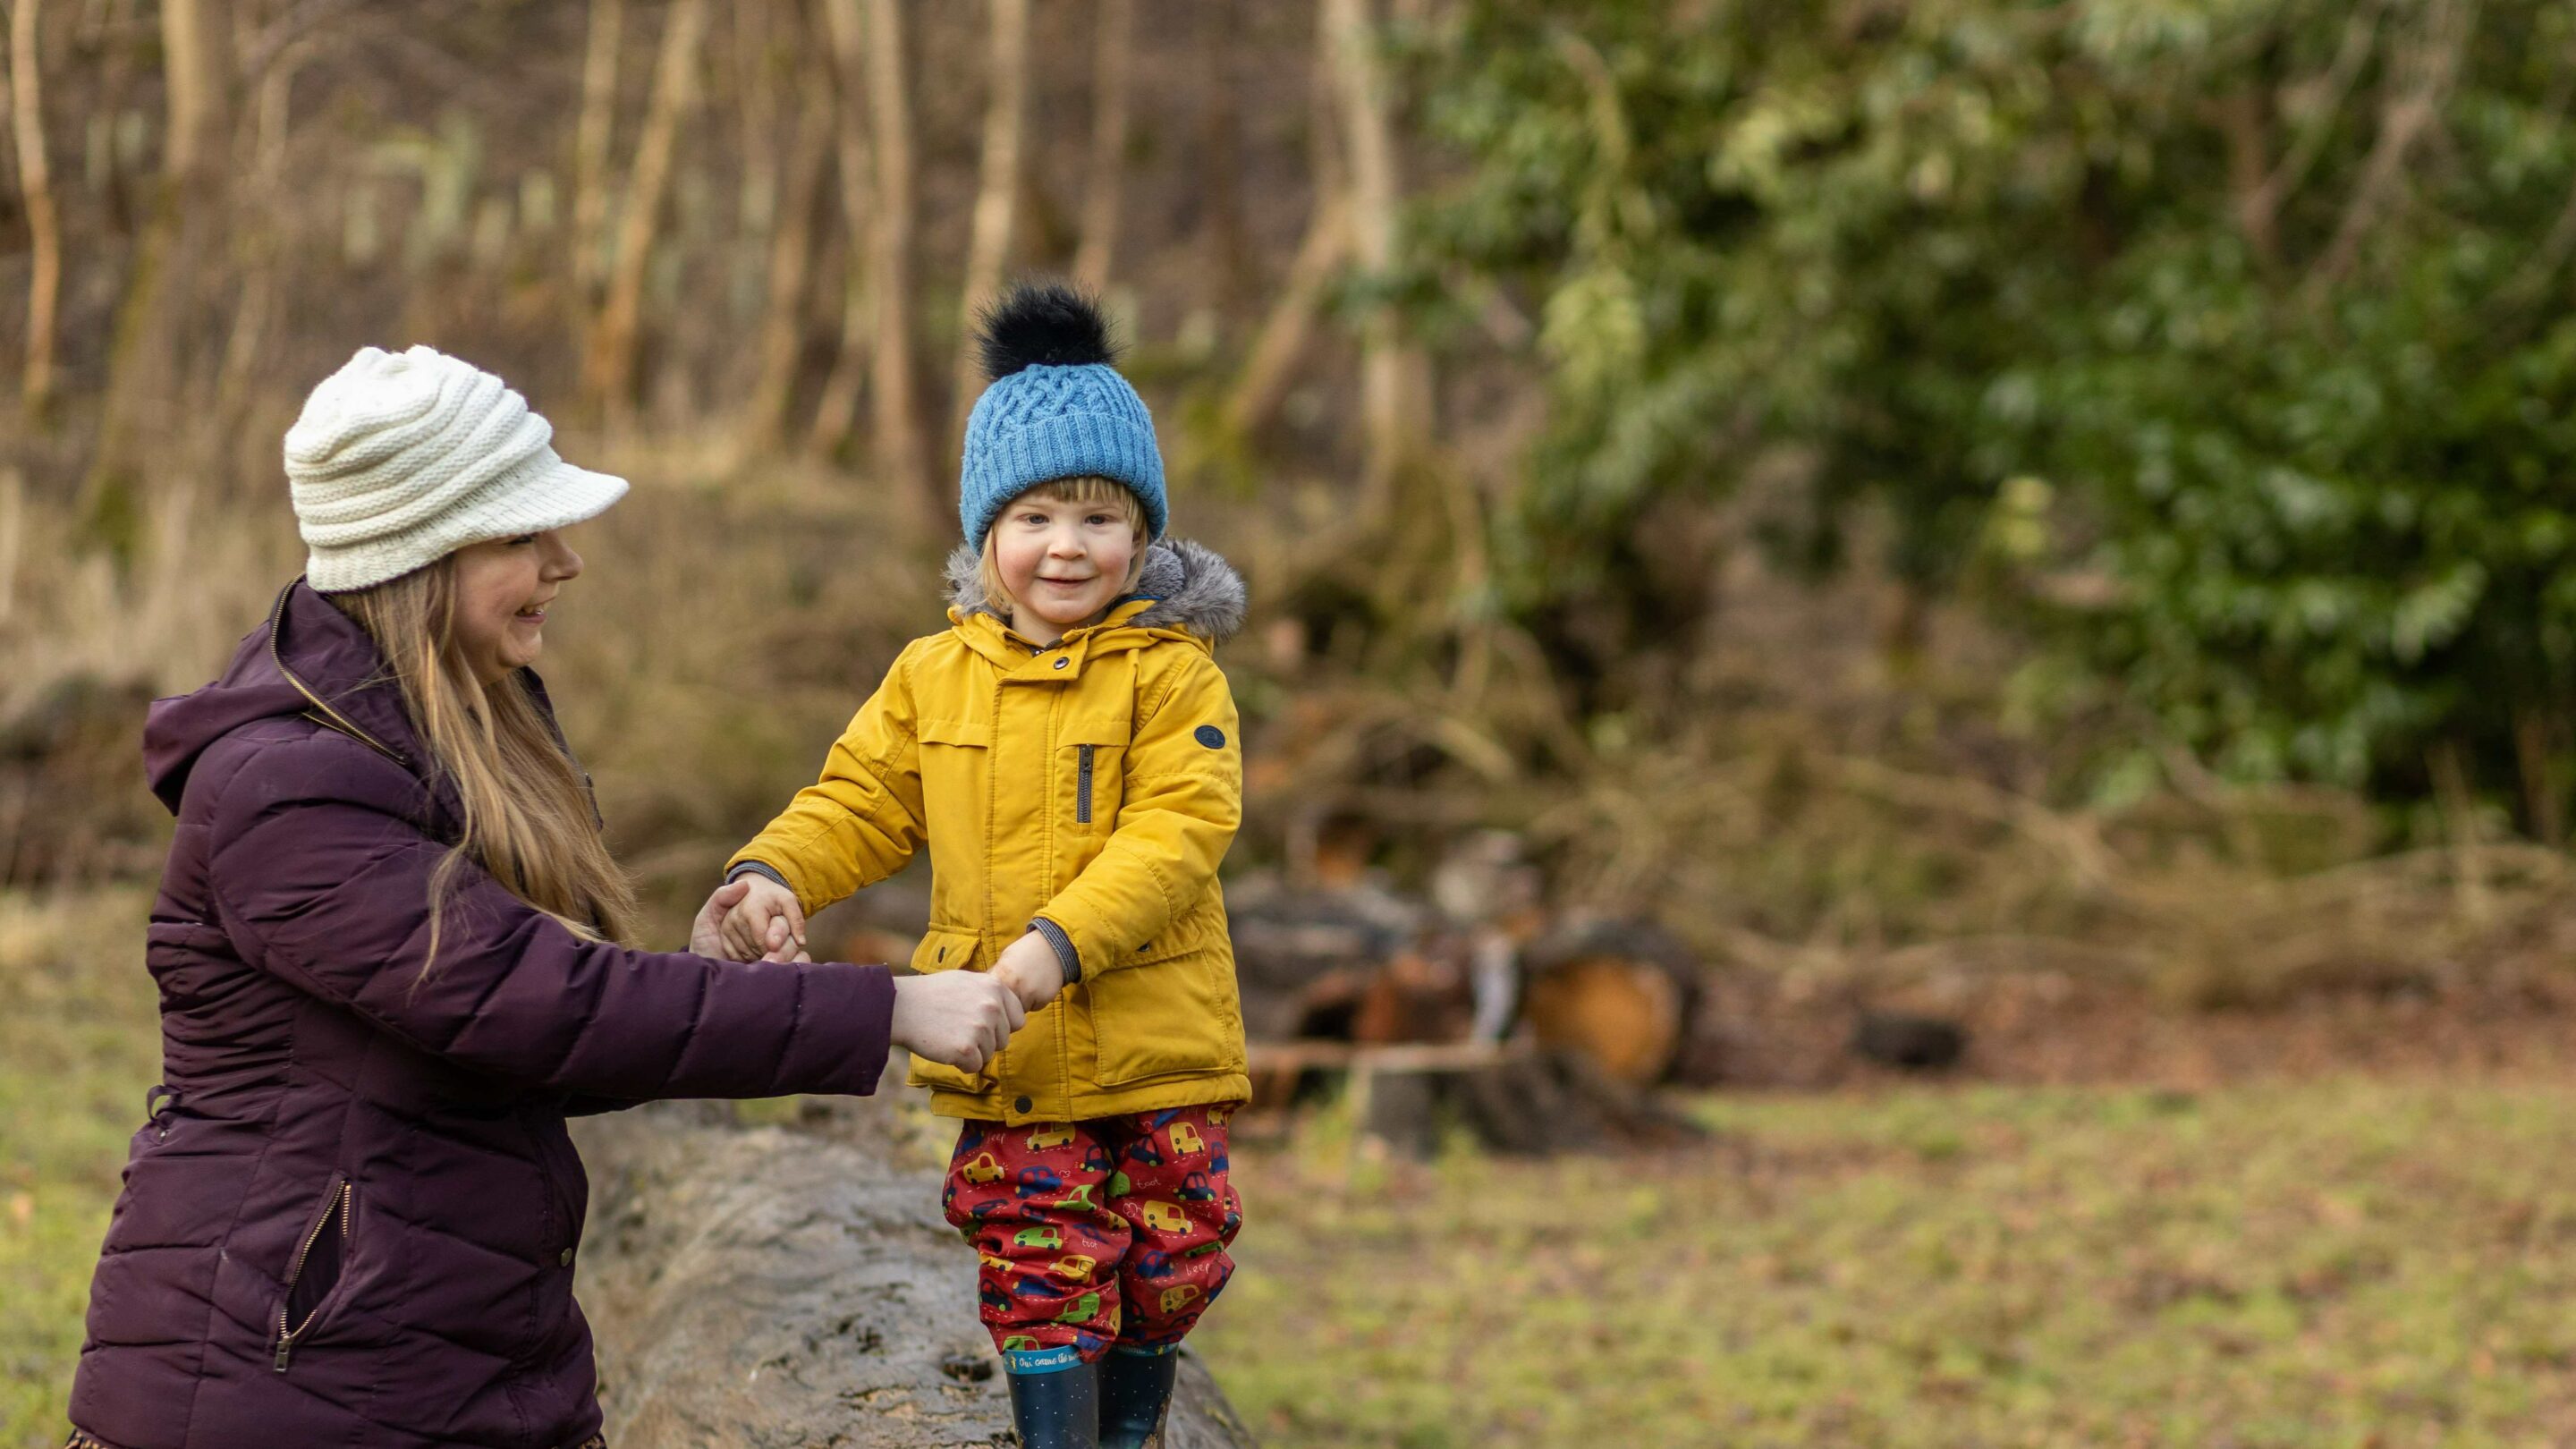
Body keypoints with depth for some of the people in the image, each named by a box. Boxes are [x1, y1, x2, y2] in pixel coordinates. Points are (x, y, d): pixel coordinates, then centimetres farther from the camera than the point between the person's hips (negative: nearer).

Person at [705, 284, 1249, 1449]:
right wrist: (774, 875, -15)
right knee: (1041, 1285, 2)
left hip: (1155, 1042, -1)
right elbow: (859, 803, 6)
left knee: (1162, 1274, 11)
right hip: (1009, 1063, 1)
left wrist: (1064, 938, -28)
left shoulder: (1170, 672, -8)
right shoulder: (934, 677, 4)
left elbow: (1177, 828, -17)